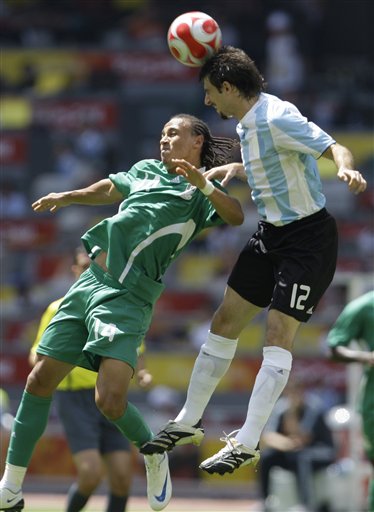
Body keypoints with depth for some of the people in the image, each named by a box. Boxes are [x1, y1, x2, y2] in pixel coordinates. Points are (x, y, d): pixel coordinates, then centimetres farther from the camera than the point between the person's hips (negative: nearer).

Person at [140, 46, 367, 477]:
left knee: (279, 336, -13)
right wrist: (230, 170, 17)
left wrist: (347, 168, -50)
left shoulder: (277, 118, -22)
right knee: (225, 321, 11)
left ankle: (247, 443, -13)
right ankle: (188, 424, 22)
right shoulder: (247, 123, 6)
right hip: (271, 232, 10)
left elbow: (334, 148, -29)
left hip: (308, 236, -10)